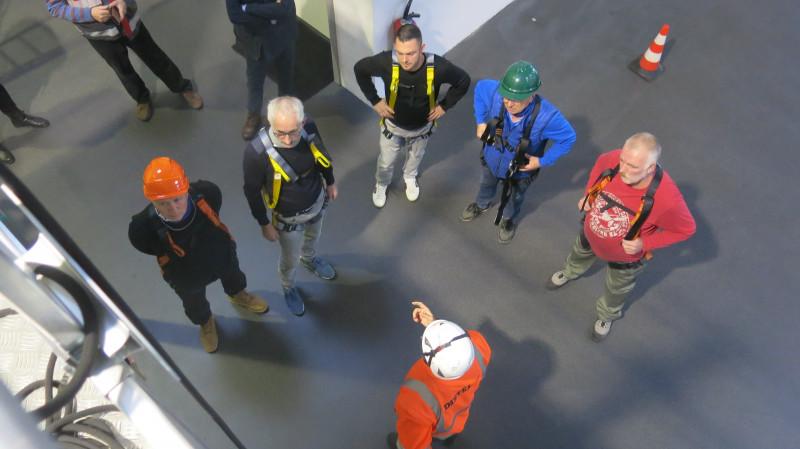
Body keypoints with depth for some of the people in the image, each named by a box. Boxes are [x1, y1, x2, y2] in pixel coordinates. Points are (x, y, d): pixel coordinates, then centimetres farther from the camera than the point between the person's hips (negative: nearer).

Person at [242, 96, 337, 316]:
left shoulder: (309, 127, -28)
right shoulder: (257, 152, -38)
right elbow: (252, 191, -20)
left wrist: (330, 182, 10)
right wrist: (264, 223, -9)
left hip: (317, 201, 4)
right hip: (288, 216, -3)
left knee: (313, 238, 35)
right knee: (290, 259, 23)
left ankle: (309, 259, 71)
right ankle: (288, 288, 57)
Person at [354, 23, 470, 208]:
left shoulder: (438, 67, -36)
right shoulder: (387, 62, -36)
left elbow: (463, 81, -15)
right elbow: (360, 69, -15)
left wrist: (444, 105, -12)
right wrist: (374, 100, -14)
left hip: (422, 127, 1)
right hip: (393, 125, 0)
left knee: (415, 157, 32)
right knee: (386, 162, 25)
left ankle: (410, 177, 67)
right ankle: (381, 184, 60)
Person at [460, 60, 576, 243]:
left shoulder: (547, 116, -41)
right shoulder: (496, 92, -35)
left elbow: (568, 138, -23)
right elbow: (480, 87, -11)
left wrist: (543, 161, -22)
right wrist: (481, 120, -12)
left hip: (520, 171, -2)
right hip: (491, 159, 2)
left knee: (513, 198, 31)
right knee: (486, 184, 36)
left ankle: (508, 219, 66)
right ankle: (481, 205, 71)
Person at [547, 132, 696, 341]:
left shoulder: (666, 198, -42)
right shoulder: (614, 159, -33)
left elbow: (685, 229, -22)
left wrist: (645, 243, -27)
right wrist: (588, 195, -12)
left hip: (626, 257, -3)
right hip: (590, 234, 3)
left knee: (616, 290, 29)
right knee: (580, 253, 37)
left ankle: (607, 316, 63)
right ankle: (570, 272, 73)